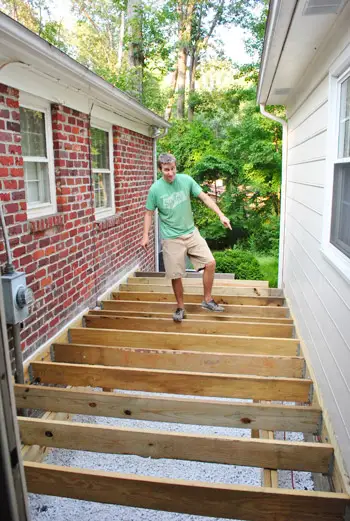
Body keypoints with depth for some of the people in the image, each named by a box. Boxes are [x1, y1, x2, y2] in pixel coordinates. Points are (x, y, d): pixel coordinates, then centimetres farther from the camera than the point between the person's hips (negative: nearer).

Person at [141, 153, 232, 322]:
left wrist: (221, 215, -8)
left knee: (210, 263, -3)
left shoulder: (186, 180, -3)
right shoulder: (155, 189, -8)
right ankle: (180, 307, 24)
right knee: (176, 276, 3)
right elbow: (149, 213, 1)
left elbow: (204, 197, 0)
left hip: (191, 233, 3)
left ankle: (207, 300, 15)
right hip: (171, 238, -2)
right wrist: (146, 235, -8)